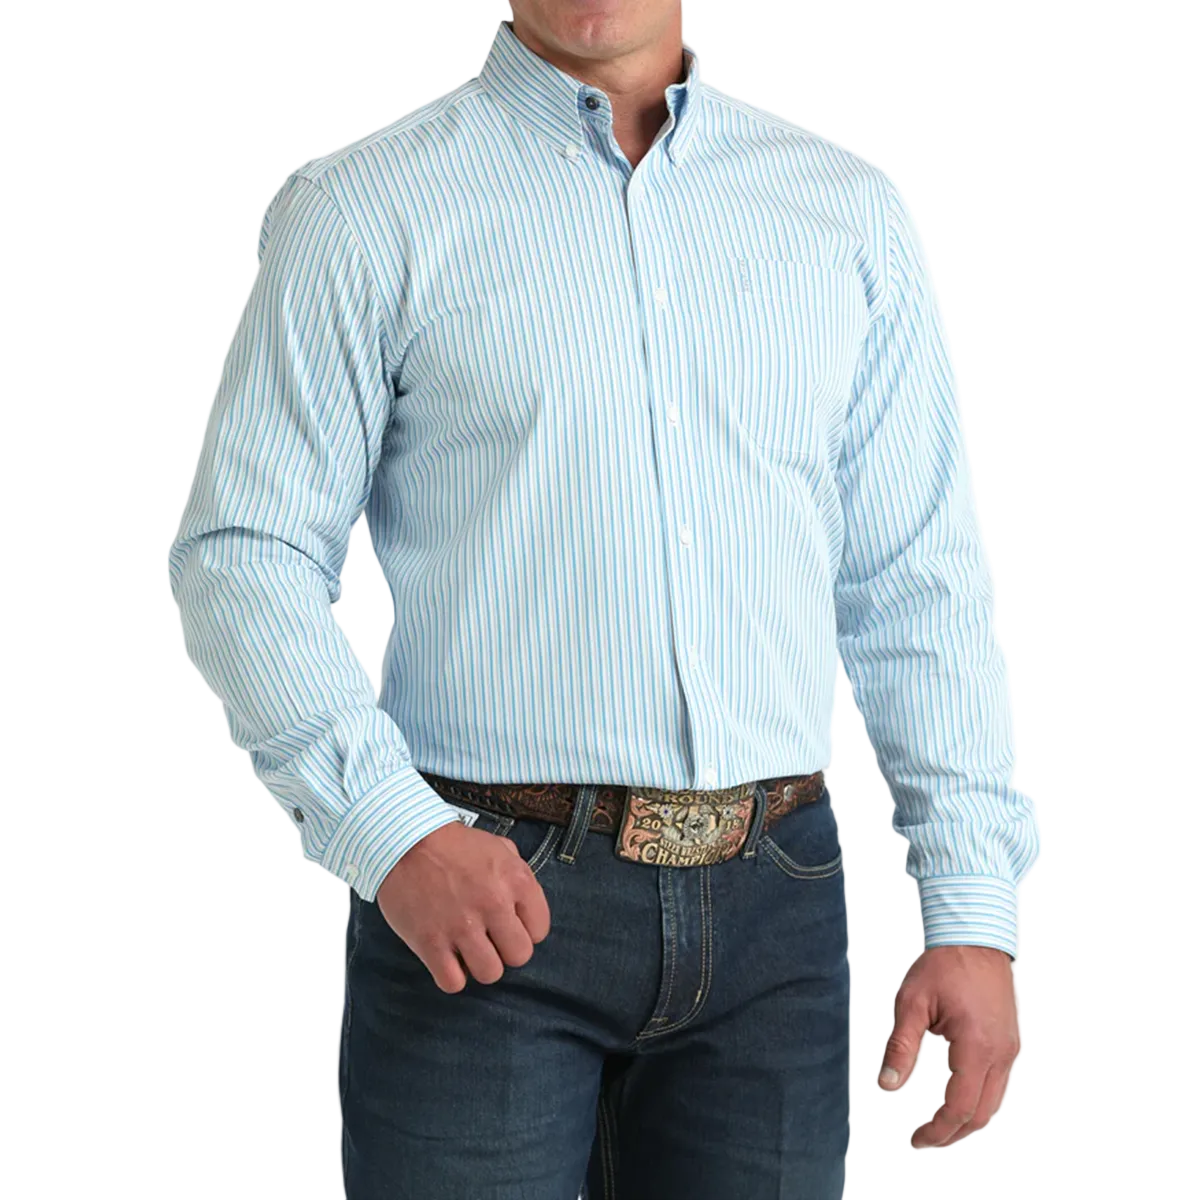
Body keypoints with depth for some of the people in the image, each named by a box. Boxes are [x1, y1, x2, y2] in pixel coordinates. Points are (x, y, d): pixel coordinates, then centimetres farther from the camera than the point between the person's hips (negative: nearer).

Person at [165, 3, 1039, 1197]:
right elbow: (243, 559, -4)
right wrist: (392, 831, -18)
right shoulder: (361, 211, -1)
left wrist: (977, 912, 3)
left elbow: (919, 586, 9)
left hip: (770, 915, 3)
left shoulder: (851, 210, 8)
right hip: (483, 912, -3)